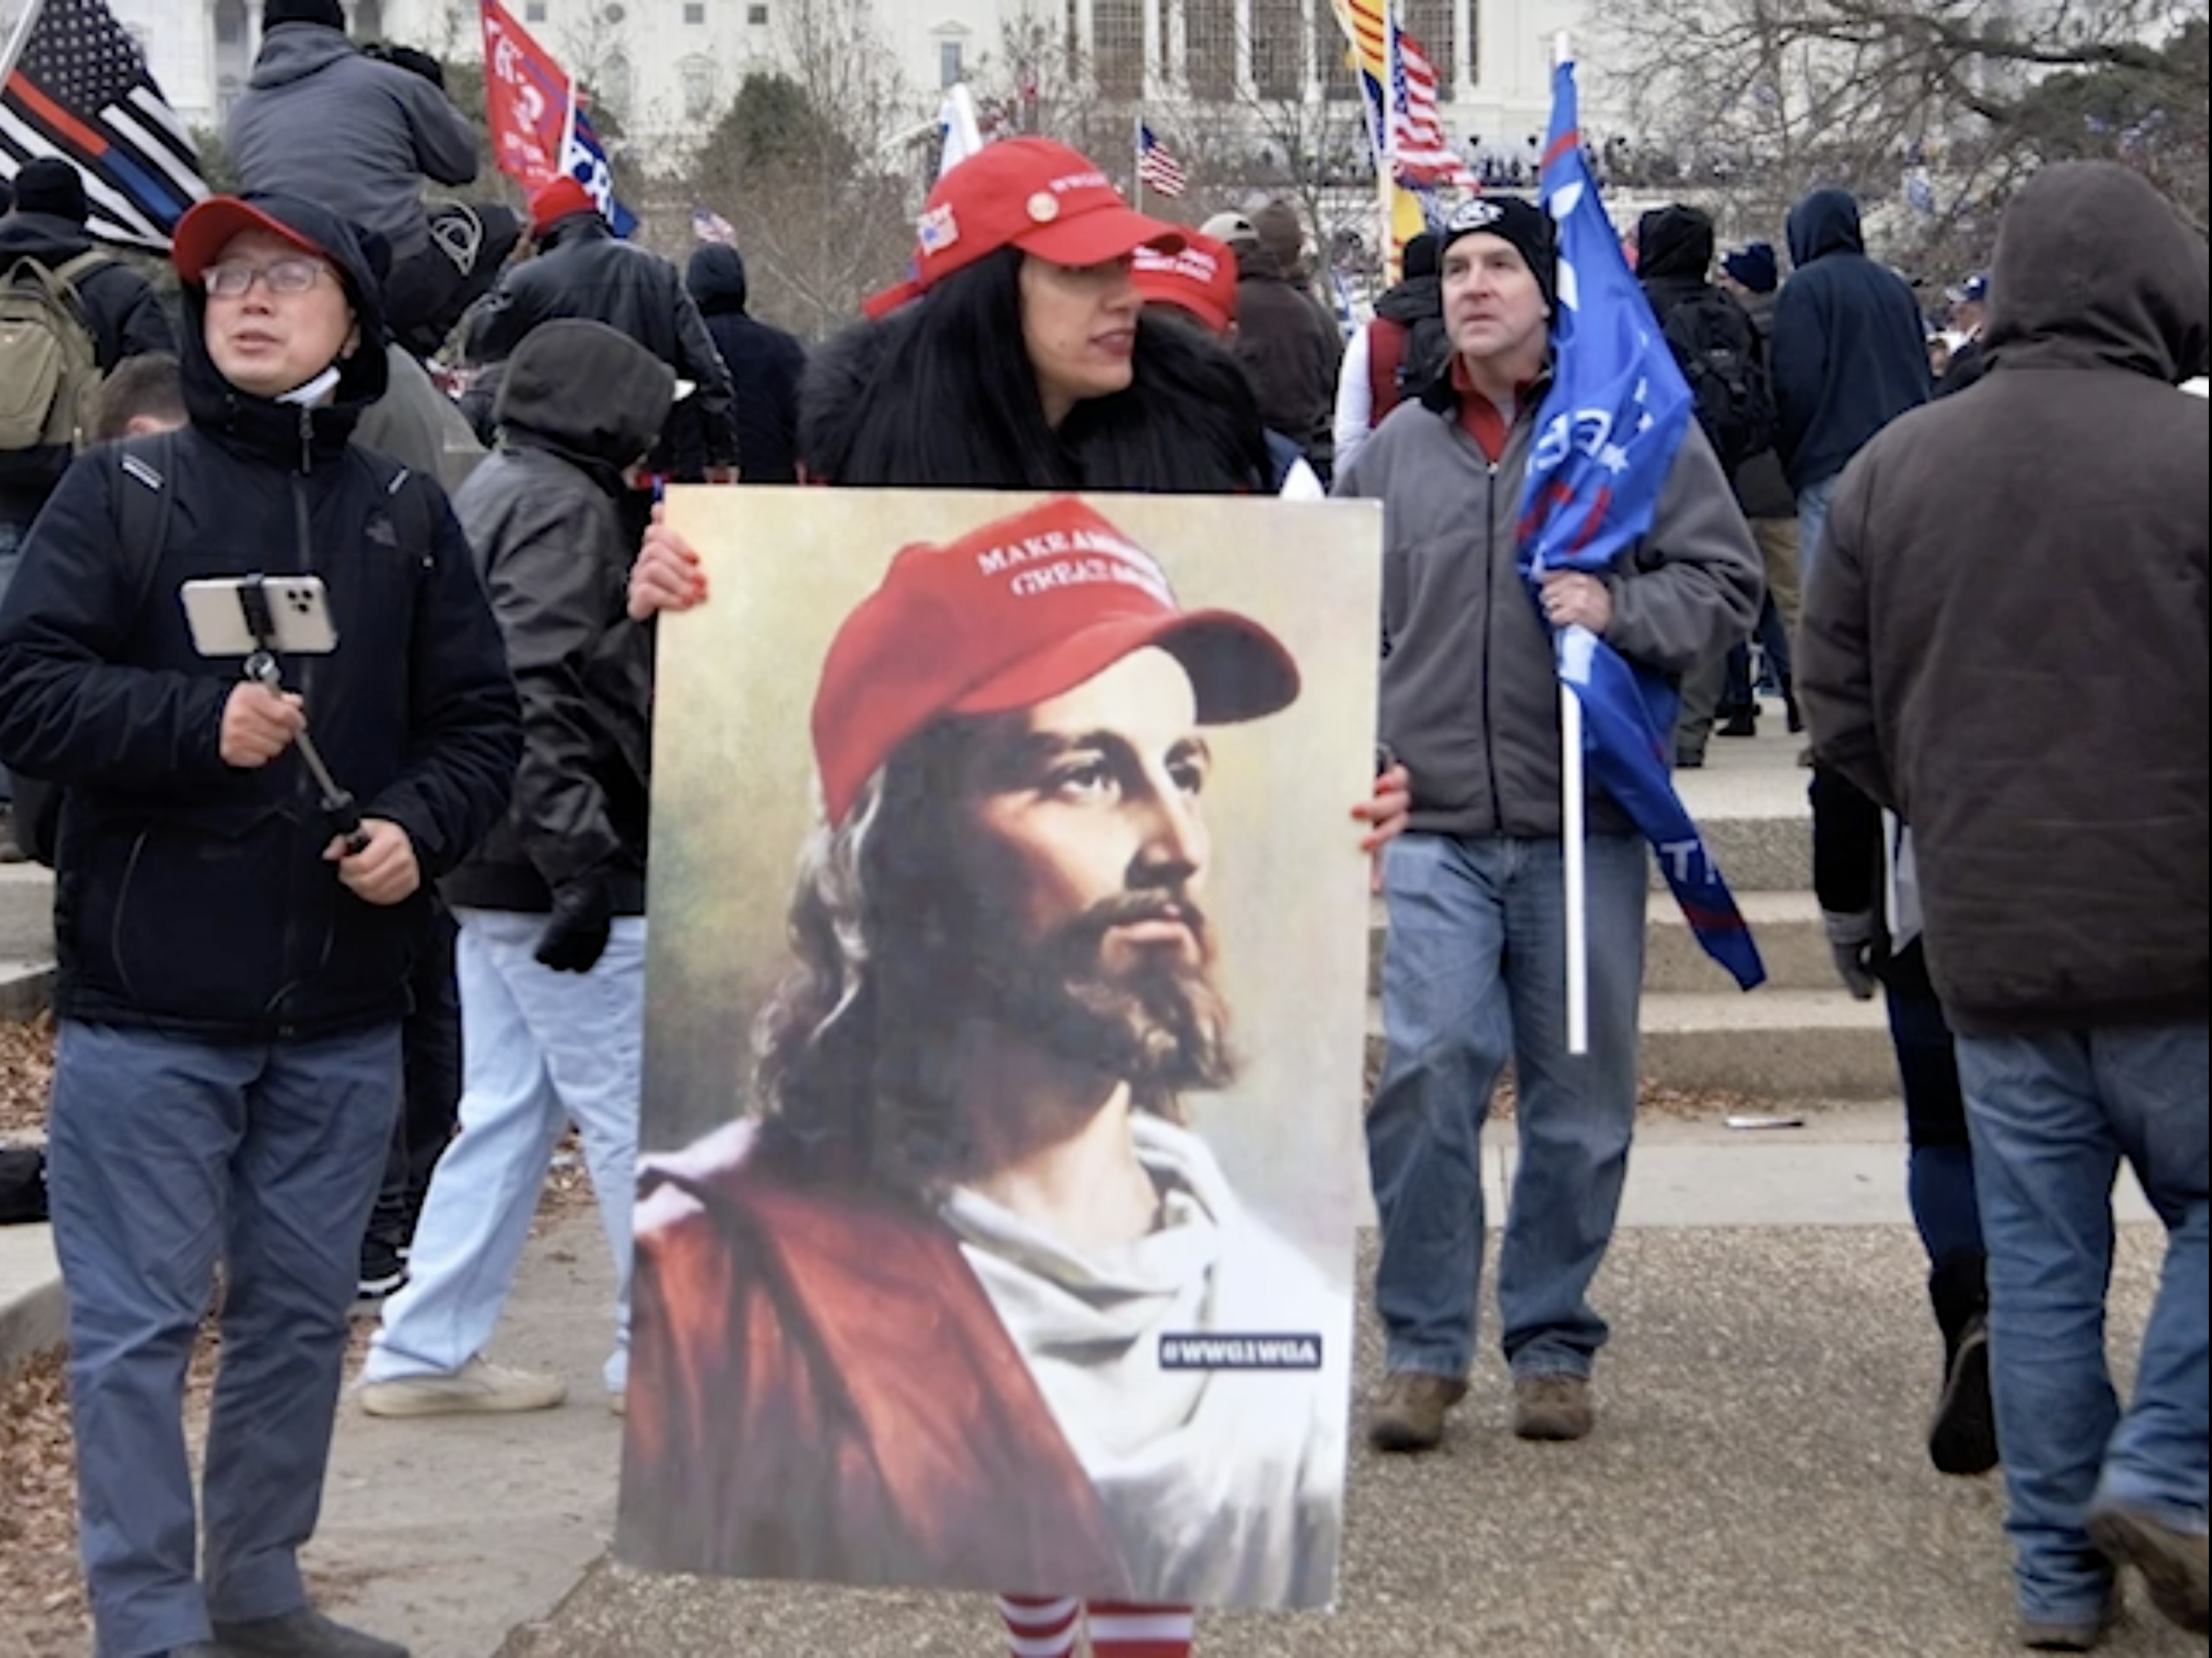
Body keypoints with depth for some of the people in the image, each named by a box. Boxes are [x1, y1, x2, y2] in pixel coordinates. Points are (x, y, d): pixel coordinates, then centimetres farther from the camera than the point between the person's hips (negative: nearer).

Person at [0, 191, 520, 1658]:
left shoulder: (408, 516, 9)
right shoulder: (120, 495, 0)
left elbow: (478, 722, 10)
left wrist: (419, 828, -9)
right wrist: (196, 724, -20)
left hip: (343, 1012, 4)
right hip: (147, 1006, -3)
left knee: (303, 1315, 14)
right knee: (138, 1330, -2)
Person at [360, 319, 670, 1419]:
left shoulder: (494, 493, 17)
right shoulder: (563, 506, -14)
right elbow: (534, 697, -24)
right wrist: (581, 865, -25)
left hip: (495, 872, 10)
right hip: (556, 867, -10)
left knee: (506, 1108, 13)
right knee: (637, 1112, -1)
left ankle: (426, 1351, 14)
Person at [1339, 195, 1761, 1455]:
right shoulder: (1399, 449, 11)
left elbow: (1728, 582, 2)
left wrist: (1620, 610, -16)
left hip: (1588, 825, -1)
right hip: (1436, 832, 1)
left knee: (1581, 1098, 5)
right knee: (1429, 1073, -11)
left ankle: (1556, 1346, 19)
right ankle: (1425, 1350, 0)